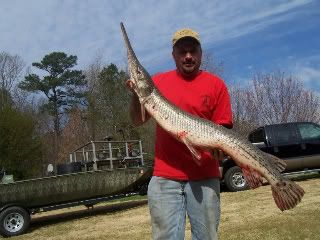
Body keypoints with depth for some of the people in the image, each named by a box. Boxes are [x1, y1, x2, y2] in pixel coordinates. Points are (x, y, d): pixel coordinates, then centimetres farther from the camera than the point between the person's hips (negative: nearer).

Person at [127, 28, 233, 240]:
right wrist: (136, 94, -4)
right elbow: (138, 121, 12)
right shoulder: (158, 82, 11)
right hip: (165, 177, 1)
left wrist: (219, 149, -16)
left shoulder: (216, 84, 5)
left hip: (204, 177, -1)